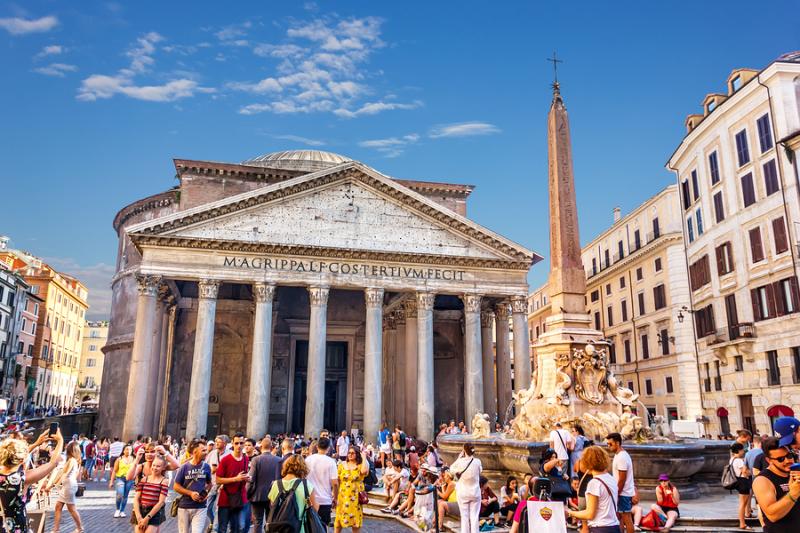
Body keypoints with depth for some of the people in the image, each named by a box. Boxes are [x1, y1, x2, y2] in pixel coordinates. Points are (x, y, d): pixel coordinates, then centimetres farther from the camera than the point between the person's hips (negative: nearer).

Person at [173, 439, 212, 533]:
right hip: (184, 507, -1)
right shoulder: (184, 467, -9)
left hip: (200, 508, 1)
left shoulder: (206, 467, -2)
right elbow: (176, 486, -4)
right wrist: (191, 493, -15)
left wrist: (206, 492, -7)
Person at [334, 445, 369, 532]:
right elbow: (337, 481, 7)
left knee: (355, 521, 7)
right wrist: (335, 496, 3)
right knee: (339, 519, 5)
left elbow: (364, 471, -27)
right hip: (342, 497, 2)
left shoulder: (361, 466, -3)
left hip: (355, 498, -2)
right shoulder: (342, 465, 5)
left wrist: (364, 457, -16)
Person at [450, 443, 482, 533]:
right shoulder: (477, 462, -11)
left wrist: (459, 458, 4)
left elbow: (451, 469, 3)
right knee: (474, 516, 8)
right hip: (475, 493, 1)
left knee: (464, 516, 8)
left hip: (463, 493, -1)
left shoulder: (460, 462, -15)